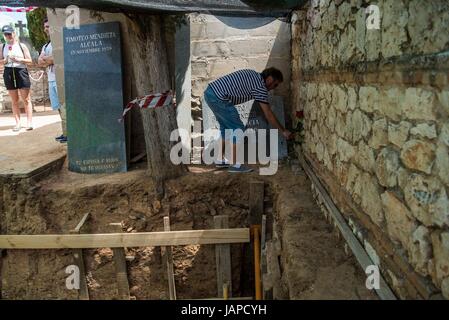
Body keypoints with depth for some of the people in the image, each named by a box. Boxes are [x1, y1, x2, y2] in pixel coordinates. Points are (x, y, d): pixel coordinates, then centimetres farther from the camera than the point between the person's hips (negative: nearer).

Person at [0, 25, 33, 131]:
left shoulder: (21, 46, 4)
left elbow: (29, 60, 2)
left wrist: (19, 59, -13)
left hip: (21, 71, -2)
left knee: (26, 99, -4)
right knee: (14, 100, 5)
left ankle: (29, 122, -2)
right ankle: (18, 123, 9)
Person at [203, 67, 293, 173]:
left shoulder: (253, 74, 18)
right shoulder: (260, 87, -6)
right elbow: (268, 115, -4)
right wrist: (283, 131, 5)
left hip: (209, 92, 10)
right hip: (218, 98, -10)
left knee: (226, 127, 21)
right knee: (238, 129, -1)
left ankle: (220, 160, 28)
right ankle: (234, 165, 5)